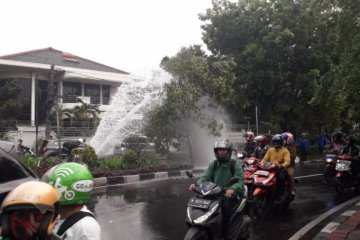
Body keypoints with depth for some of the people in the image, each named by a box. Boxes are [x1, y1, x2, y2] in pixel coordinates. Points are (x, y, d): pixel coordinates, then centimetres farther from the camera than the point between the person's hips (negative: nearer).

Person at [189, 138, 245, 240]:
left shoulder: (235, 164, -4)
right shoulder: (213, 164, 10)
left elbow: (240, 180, -15)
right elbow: (205, 177, 1)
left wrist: (232, 189, -37)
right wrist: (197, 184, -21)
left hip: (230, 194, -4)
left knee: (226, 206, -33)